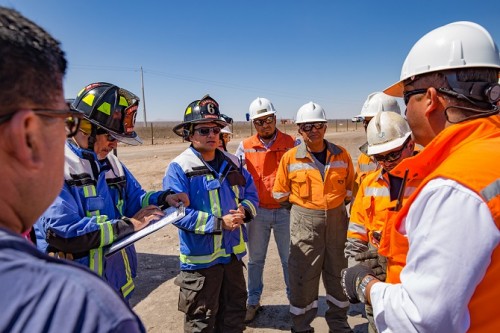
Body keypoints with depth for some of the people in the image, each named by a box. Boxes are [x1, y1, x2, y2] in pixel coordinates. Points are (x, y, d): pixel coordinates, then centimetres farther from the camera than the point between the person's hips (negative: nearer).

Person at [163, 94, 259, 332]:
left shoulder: (232, 163, 5)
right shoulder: (179, 168, -15)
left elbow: (251, 193, 10)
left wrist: (245, 210, -13)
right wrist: (219, 223, -24)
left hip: (233, 252, 6)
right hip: (200, 257, -6)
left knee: (235, 311, 24)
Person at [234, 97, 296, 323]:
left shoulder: (291, 143, -4)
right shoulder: (246, 147, -1)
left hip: (284, 211, -1)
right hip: (258, 211, 1)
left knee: (289, 259, 13)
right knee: (255, 260, 15)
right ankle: (253, 302, 33)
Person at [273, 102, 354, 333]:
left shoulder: (341, 155, 1)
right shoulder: (290, 158, -5)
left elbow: (350, 188, 11)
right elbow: (280, 193, 3)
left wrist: (337, 203, 2)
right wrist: (303, 204, 2)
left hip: (337, 220, 3)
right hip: (304, 222, -2)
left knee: (338, 273, 17)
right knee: (303, 276, 6)